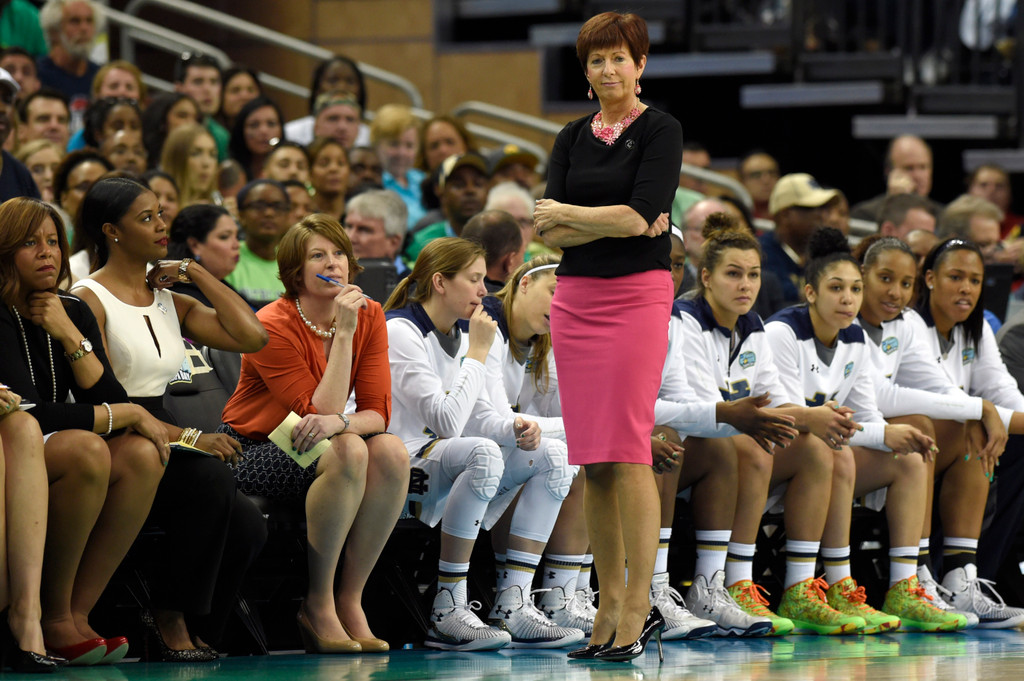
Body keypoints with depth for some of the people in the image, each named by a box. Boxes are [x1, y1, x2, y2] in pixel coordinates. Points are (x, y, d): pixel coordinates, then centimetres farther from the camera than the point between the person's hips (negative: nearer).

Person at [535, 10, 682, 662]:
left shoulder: (660, 130, -3)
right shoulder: (573, 137, 13)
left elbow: (641, 216, -15)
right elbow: (551, 233, 4)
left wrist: (566, 213, -4)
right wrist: (616, 223, -11)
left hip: (637, 294, -6)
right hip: (575, 297, 6)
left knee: (627, 450, -10)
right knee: (592, 459, 4)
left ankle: (638, 609, -8)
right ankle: (610, 607, 8)